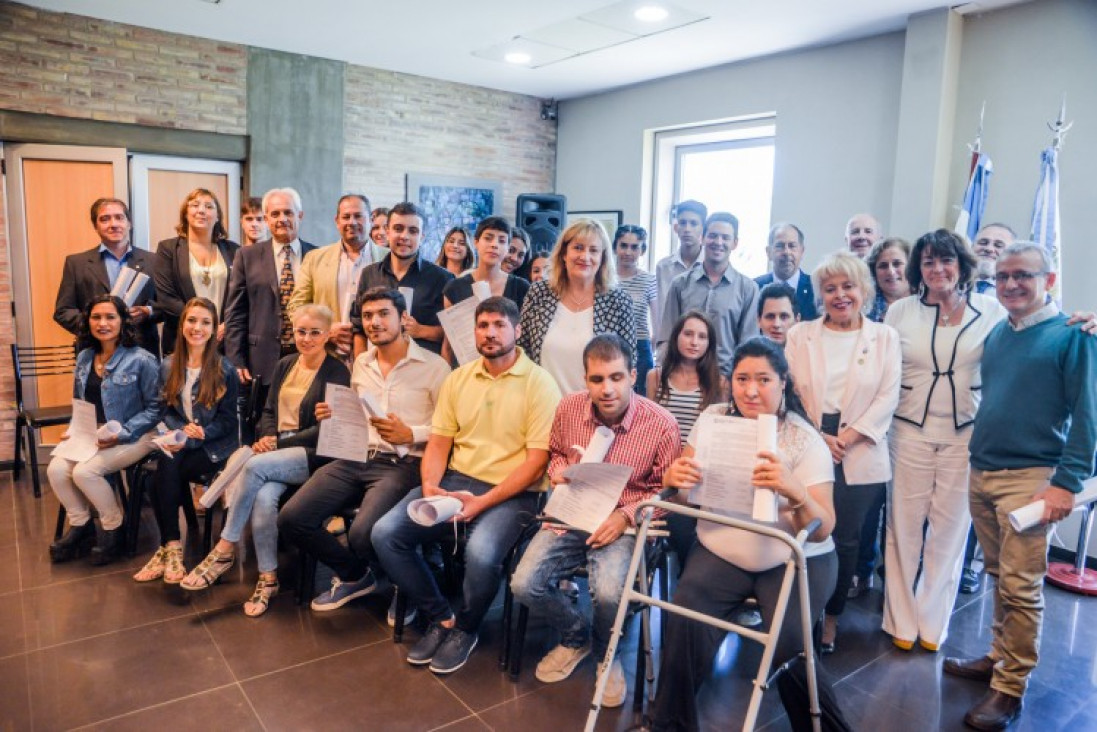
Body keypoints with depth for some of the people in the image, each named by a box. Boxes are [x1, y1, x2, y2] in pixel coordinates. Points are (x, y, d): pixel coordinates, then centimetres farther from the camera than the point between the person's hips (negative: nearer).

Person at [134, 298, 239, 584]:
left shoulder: (225, 369, -4)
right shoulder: (168, 366, 10)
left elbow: (227, 420, -6)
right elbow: (166, 410, 9)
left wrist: (191, 439, -17)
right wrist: (182, 429, -13)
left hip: (214, 446, -3)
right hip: (180, 440, 4)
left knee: (165, 469, -28)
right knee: (167, 467, -30)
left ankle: (168, 547, -15)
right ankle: (172, 547, -19)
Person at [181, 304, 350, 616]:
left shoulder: (336, 372, -4)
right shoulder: (285, 365, 15)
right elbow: (269, 411, 17)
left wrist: (280, 442, -14)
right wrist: (267, 437, -5)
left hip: (314, 455, -5)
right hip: (277, 451, 5)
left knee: (255, 465, -30)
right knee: (264, 496, -27)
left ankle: (225, 549, -15)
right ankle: (267, 578, -14)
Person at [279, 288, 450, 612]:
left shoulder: (433, 366, -3)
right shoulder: (361, 364, 18)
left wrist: (411, 434, -19)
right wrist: (335, 416, 6)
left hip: (402, 463, -6)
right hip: (356, 457, 7)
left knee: (362, 533, -29)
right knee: (292, 518, -10)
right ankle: (355, 575, 16)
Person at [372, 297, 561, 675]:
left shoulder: (539, 383, -7)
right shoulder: (458, 378, 10)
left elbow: (537, 460, -11)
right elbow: (438, 443, 10)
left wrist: (482, 502, -19)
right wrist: (430, 486, -11)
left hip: (512, 493, -5)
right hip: (454, 480, 5)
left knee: (481, 553, -33)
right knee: (385, 533, -13)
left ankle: (465, 629, 1)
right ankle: (441, 617, 8)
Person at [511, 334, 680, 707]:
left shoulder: (661, 424, -15)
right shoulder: (568, 408, -3)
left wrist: (626, 515, -19)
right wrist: (558, 470, -5)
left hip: (625, 523, -4)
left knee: (609, 593, -31)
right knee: (525, 585, -14)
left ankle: (607, 655, 9)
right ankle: (577, 635, 20)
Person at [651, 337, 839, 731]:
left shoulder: (806, 441, -8)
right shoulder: (713, 418, 1)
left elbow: (822, 530, -14)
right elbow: (684, 488, 4)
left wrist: (795, 491, -36)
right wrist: (675, 477, -22)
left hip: (794, 560, -2)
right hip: (720, 552, 2)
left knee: (787, 642, -24)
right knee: (685, 617, -23)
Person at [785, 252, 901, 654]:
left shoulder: (885, 337, 7)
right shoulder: (800, 335, 8)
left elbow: (887, 396, -1)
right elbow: (789, 390, 1)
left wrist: (847, 437, -11)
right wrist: (818, 436, -11)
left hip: (859, 454, 0)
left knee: (845, 538, 5)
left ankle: (831, 617, 23)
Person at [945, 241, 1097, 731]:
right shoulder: (996, 334, 13)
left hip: (1029, 477, -6)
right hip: (981, 472, 6)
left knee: (1021, 587, -3)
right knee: (999, 576, 16)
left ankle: (1010, 689, 8)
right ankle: (999, 657, 29)